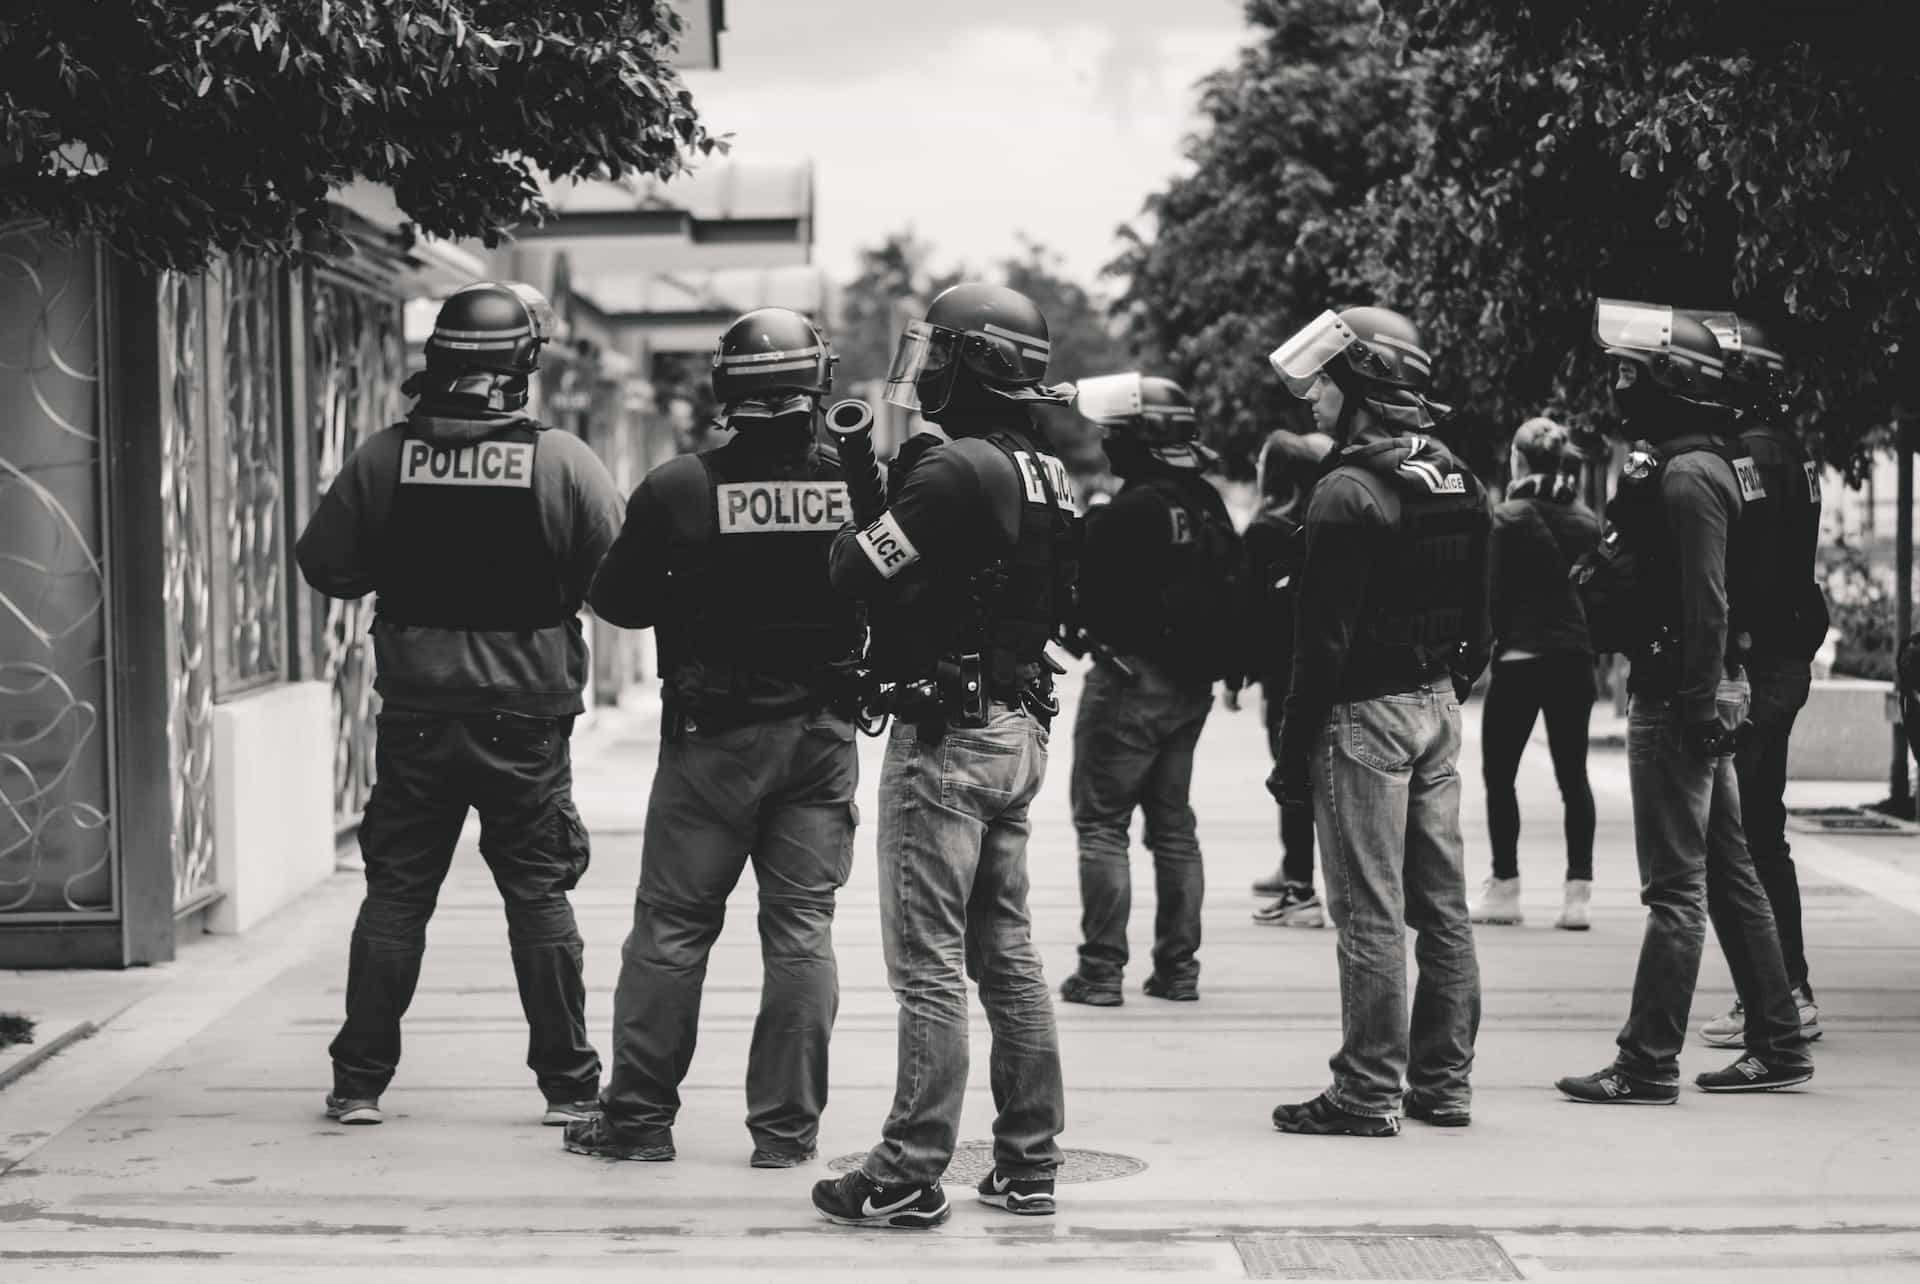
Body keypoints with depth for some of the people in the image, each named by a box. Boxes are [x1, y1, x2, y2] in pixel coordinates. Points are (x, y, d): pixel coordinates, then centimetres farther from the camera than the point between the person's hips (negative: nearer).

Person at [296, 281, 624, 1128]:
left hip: (415, 715, 1)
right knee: (539, 898, 7)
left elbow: (325, 566, 2)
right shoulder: (563, 462, -9)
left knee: (395, 895, 10)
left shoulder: (383, 458, -4)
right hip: (527, 717, -1)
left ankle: (360, 1081, 14)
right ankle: (568, 1084, 11)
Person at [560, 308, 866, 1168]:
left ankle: (639, 1116, 13)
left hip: (713, 734, -2)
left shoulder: (680, 489, -13)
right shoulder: (859, 488, -7)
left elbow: (616, 601, -4)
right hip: (823, 733, 2)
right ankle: (787, 1126, 10)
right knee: (802, 927, 8)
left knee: (672, 924, 7)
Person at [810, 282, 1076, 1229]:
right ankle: (1029, 1162, 18)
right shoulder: (1048, 475, 9)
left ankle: (910, 1176, -1)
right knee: (1007, 952, 14)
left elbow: (860, 574, -19)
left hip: (947, 733, -9)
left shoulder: (953, 467, -18)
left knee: (929, 965, -5)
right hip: (1021, 728, 9)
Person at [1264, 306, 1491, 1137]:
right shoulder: (1459, 483, 11)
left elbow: (1325, 636, -17)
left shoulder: (1350, 491, -16)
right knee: (1442, 905, 11)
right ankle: (1444, 1082, 17)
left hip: (1366, 711, -8)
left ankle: (1367, 1093, -2)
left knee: (1370, 913, -5)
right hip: (1439, 704, 8)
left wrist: (1295, 750, -13)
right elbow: (1480, 614, 15)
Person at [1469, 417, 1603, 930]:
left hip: (1521, 656, -5)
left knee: (1499, 774, 6)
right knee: (1573, 775, 6)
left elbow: (1496, 592, -7)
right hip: (1575, 656, 5)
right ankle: (1577, 892, 1)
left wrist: (1493, 640, 5)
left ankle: (1505, 888, 6)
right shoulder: (1585, 519, 6)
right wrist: (1582, 635, 14)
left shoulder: (1510, 517, -9)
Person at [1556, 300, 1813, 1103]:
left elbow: (1706, 605, -22)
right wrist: (1702, 704, 20)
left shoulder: (1686, 476, -16)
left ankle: (1647, 1065, -3)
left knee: (1675, 886, -6)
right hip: (1694, 694, 11)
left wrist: (1698, 705, -23)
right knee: (1727, 872, 14)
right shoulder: (1700, 465, 15)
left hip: (1676, 697, -11)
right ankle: (1777, 1046, 19)